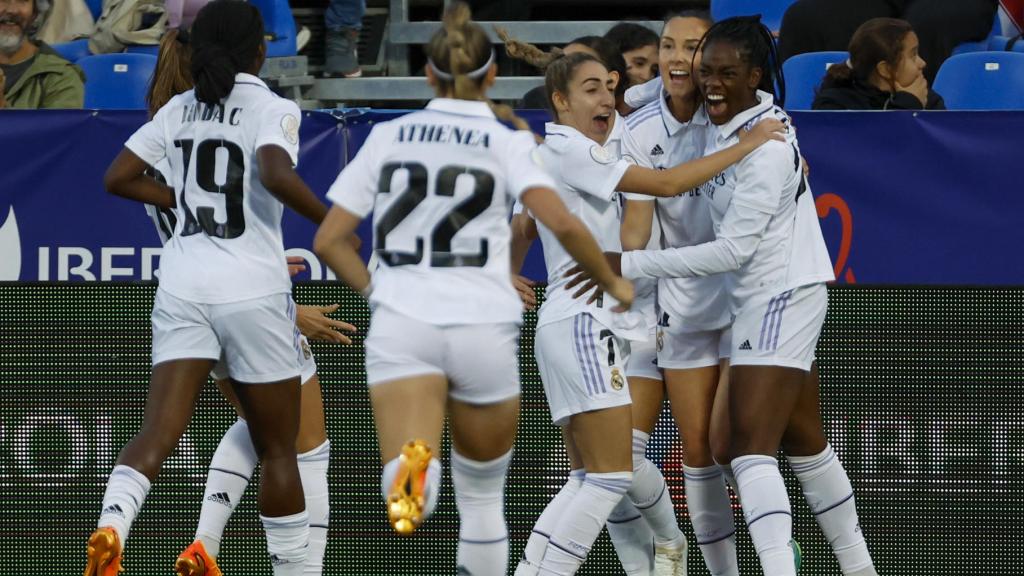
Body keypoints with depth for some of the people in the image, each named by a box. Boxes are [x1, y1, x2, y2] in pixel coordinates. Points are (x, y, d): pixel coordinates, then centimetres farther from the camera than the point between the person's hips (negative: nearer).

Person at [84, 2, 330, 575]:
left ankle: (110, 527, -32)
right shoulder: (272, 109, -7)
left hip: (182, 286, 4)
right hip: (251, 289, -4)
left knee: (159, 430, -6)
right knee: (278, 448, 9)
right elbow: (276, 174, -26)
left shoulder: (180, 109, 10)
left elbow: (118, 177, 11)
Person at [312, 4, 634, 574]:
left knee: (407, 481, -19)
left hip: (402, 319, 0)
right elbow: (562, 223, -12)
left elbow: (329, 241, 10)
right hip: (484, 325, 0)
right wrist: (612, 282, 3)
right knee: (483, 494, 20)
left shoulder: (387, 136, 11)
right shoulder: (507, 142, 4)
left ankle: (413, 474, -53)